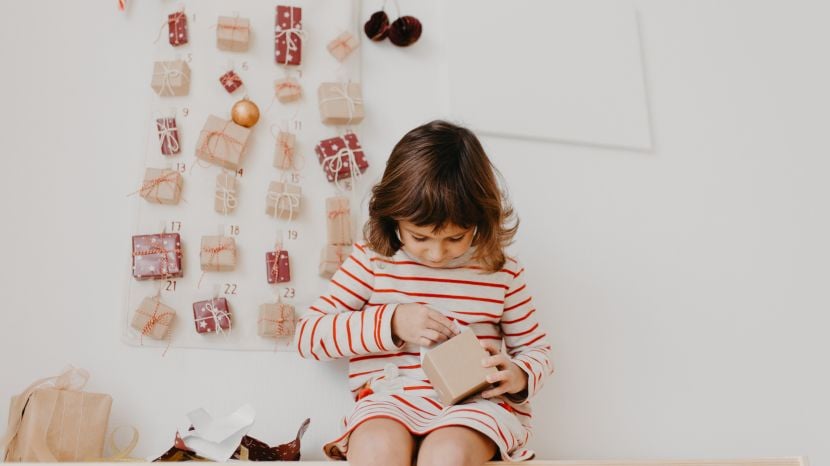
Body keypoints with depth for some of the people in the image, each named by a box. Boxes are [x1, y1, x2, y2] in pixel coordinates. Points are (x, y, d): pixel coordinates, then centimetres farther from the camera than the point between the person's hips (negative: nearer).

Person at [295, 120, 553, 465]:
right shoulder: (373, 259, 2)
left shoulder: (501, 271, 5)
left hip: (475, 401, 1)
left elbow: (537, 350, 16)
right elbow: (307, 334, 1)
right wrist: (390, 322, -12)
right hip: (390, 398, 0)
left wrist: (519, 376, -9)